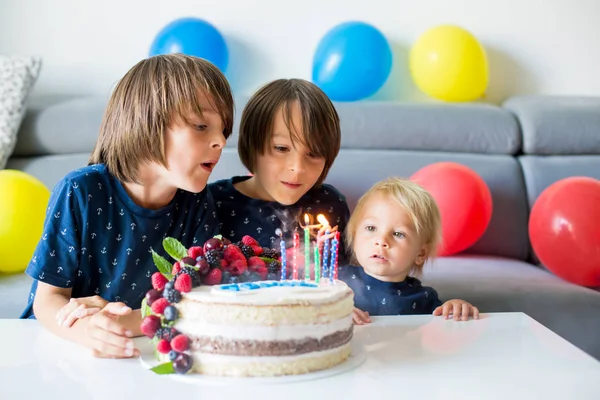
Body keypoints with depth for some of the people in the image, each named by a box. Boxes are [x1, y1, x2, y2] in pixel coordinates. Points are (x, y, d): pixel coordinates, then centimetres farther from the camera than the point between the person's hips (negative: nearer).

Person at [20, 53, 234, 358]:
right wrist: (88, 330, -32)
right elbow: (48, 298, -10)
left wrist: (125, 322, -27)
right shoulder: (81, 192, -12)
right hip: (61, 346, -2)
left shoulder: (197, 202, -5)